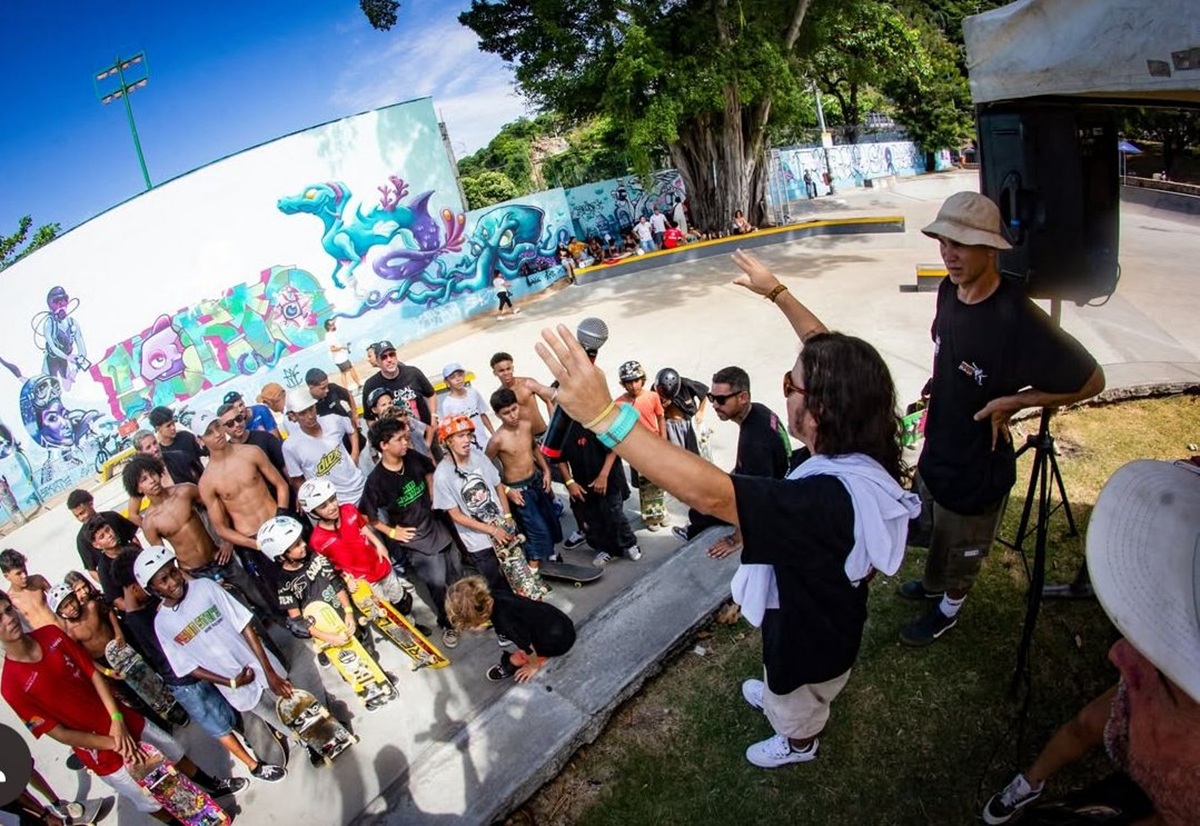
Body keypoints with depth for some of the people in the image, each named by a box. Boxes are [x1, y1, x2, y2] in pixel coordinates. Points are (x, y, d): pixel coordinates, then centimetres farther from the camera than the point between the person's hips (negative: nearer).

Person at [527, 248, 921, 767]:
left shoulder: (826, 498, -49)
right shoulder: (861, 446, -23)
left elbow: (709, 493, -59)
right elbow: (828, 354, -8)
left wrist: (604, 415, -64)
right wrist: (776, 292, -1)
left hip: (809, 634, -6)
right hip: (831, 610, 7)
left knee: (796, 707, 32)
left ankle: (798, 744, 65)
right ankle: (776, 696, 73)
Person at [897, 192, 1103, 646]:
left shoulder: (1018, 319, -32)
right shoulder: (949, 289, -9)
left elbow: (1091, 380, -20)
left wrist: (1012, 401, -24)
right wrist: (939, 386, 4)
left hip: (978, 467, -7)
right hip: (937, 448, 7)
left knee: (963, 550, 21)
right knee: (935, 531, 31)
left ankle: (948, 610, 49)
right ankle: (933, 583, 59)